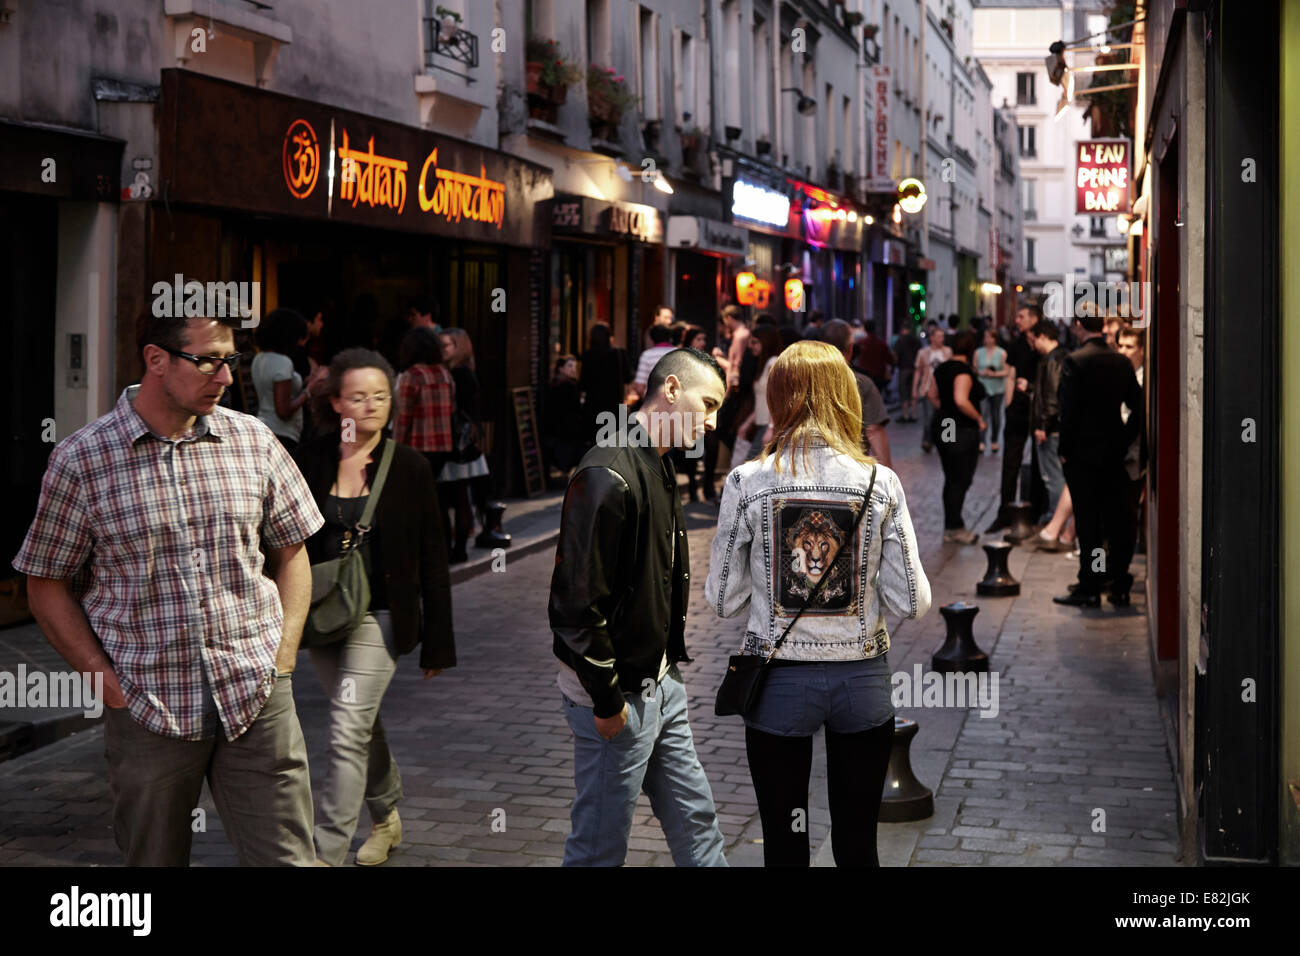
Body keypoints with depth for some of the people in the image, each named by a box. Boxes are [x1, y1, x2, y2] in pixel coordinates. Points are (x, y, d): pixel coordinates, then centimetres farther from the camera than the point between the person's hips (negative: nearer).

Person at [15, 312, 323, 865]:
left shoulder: (253, 441, 4)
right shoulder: (80, 460, -4)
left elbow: (291, 550, 13)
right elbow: (48, 587, 2)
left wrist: (282, 661, 3)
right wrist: (108, 683, -5)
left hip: (258, 701, 2)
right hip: (147, 710, -1)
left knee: (287, 858, 0)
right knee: (154, 859, 11)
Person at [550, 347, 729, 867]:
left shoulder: (657, 469, 11)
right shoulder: (609, 475, -21)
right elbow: (578, 599, -24)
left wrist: (668, 667, 15)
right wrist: (606, 701, -20)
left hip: (659, 684, 10)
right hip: (617, 696, -10)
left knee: (695, 819, 17)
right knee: (600, 847, 2)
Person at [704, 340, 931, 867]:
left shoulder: (746, 483, -9)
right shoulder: (880, 482, -7)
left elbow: (723, 600, -4)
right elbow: (912, 601, -6)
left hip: (777, 681, -1)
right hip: (862, 680, 1)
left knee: (784, 847, 10)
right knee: (857, 844, 14)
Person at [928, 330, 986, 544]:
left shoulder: (941, 369, 8)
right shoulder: (964, 370, -17)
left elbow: (933, 396, 15)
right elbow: (961, 400, -27)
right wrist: (979, 418, -15)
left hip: (942, 428, 9)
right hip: (963, 430, -9)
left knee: (951, 479, 15)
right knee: (960, 480, -1)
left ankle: (951, 526, 19)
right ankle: (954, 528, 3)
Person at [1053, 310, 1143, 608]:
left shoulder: (1074, 361, -12)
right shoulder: (1122, 362, 5)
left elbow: (1069, 409, -14)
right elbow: (1138, 406, 8)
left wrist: (1065, 449, -6)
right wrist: (1124, 440, 14)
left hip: (1083, 452, -5)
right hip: (1114, 451, 5)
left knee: (1088, 522, 0)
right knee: (1118, 520, 9)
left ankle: (1090, 588, 3)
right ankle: (1119, 587, 14)